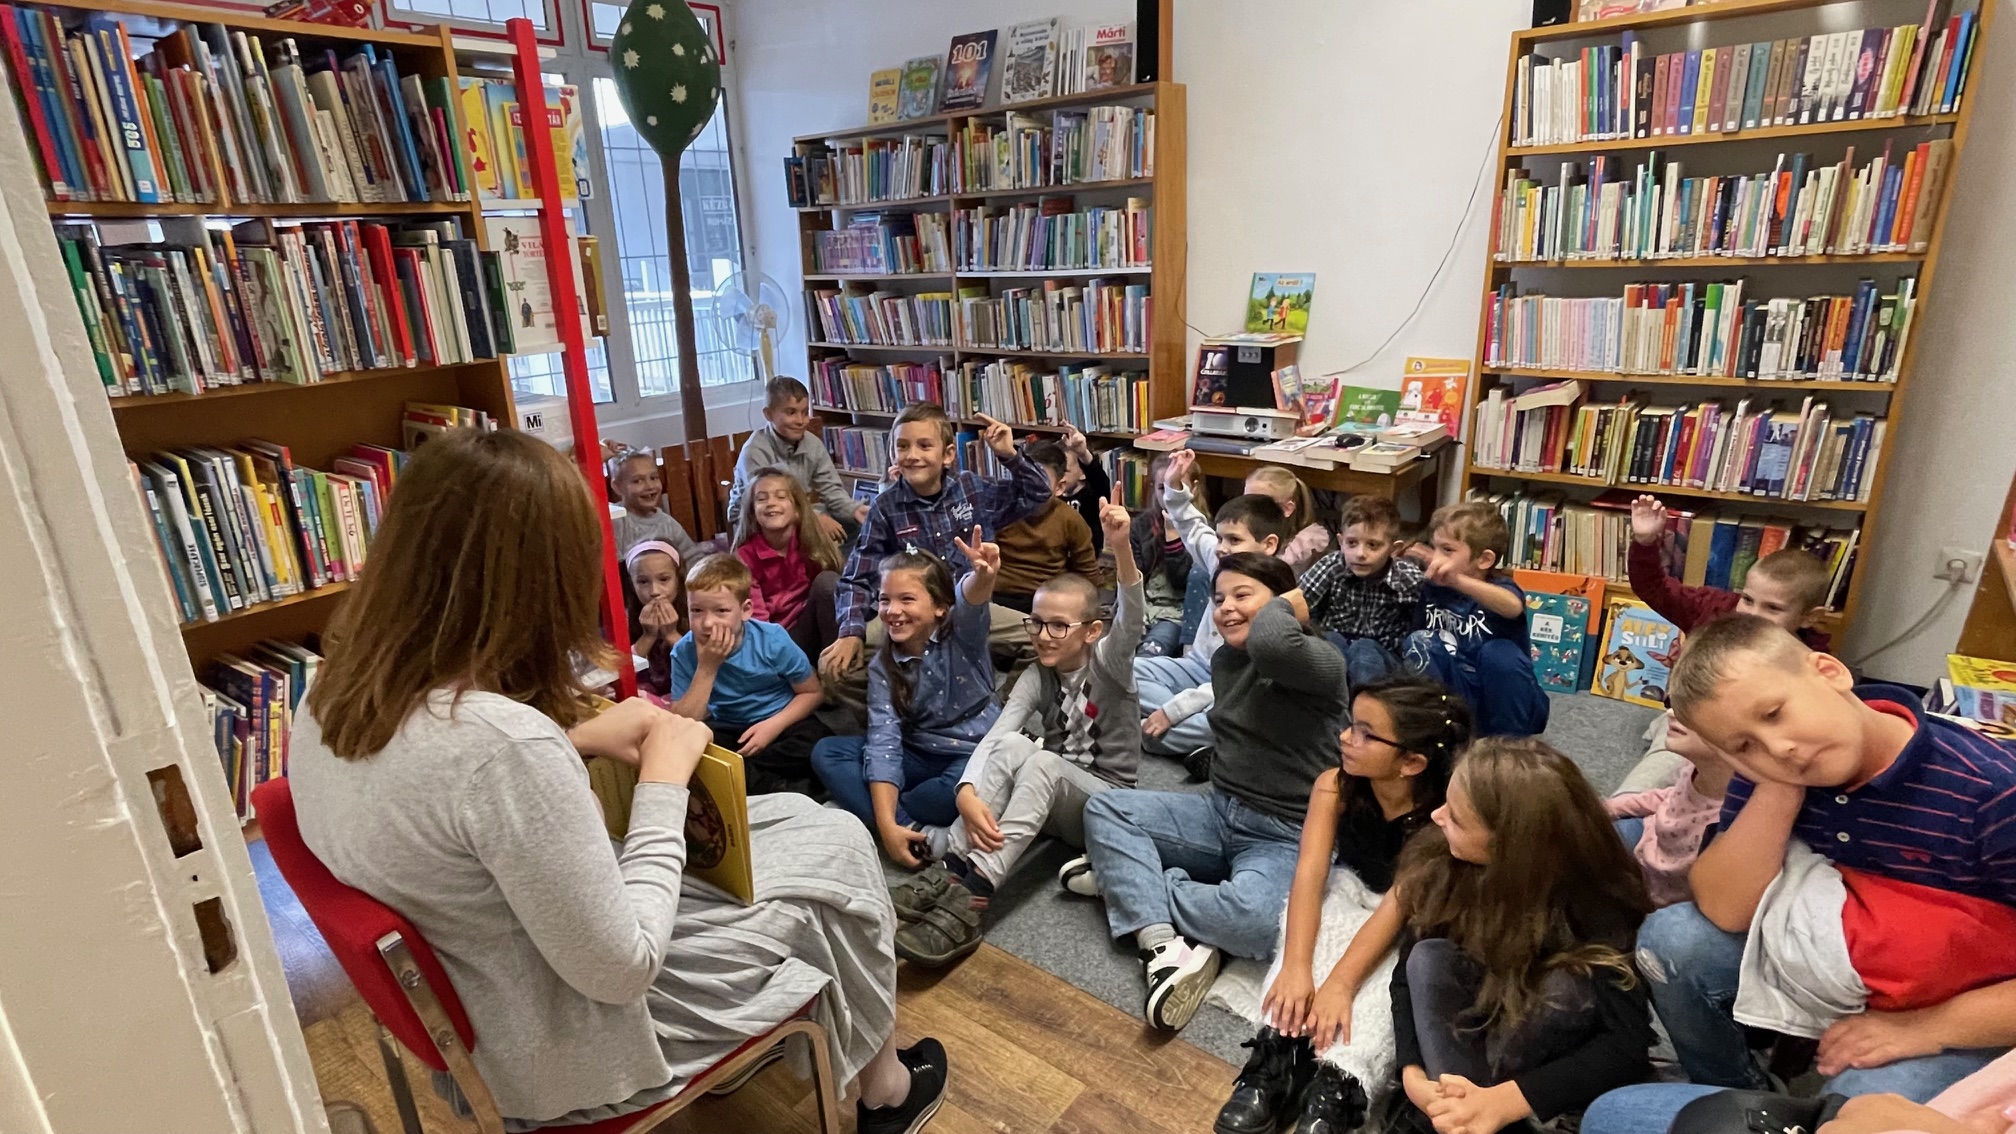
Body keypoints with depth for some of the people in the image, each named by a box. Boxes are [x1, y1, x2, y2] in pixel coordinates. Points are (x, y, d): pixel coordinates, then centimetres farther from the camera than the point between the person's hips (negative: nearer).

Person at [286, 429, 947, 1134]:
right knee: (838, 847, 8)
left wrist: (577, 738, -2)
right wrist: (666, 779, -19)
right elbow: (622, 969, -28)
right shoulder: (501, 740, -38)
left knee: (789, 816, 17)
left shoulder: (336, 691, -10)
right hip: (561, 1054, -8)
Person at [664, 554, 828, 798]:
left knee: (815, 744, -32)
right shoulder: (684, 653, -14)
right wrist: (707, 668, -28)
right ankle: (781, 787, -22)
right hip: (727, 730, 2)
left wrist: (774, 725, -22)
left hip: (781, 722, -2)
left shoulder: (773, 640, -17)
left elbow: (811, 692, -7)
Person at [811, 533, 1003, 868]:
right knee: (827, 752, -13)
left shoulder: (962, 634, -12)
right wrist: (887, 825, -27)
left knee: (961, 787, -38)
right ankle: (920, 834, -28)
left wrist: (983, 576, -62)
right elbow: (883, 741, -15)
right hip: (919, 757, 4)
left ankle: (863, 812, -12)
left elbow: (971, 600, -37)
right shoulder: (883, 667, -5)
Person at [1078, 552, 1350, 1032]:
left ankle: (1124, 874, -15)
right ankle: (1164, 947, -28)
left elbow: (1270, 643, -37)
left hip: (1285, 836, -7)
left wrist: (1292, 601, -19)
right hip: (1219, 814, 7)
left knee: (1251, 916, -38)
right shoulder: (1224, 661, 12)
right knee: (1104, 808, -12)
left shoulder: (1320, 662, -12)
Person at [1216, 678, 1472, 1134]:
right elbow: (1310, 875, -29)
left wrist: (1340, 983, -44)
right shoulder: (1335, 786, -22)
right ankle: (1281, 1053, -34)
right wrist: (1296, 968, -42)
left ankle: (1339, 1083, -38)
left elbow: (1398, 904, -35)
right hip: (1351, 888, 3)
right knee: (1317, 913, -29)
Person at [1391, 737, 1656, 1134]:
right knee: (1429, 959, -26)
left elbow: (1629, 1045, -32)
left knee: (1565, 987, -34)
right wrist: (1412, 1074, -26)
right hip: (1484, 1022, 3)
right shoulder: (1444, 866, -17)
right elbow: (1408, 973, -9)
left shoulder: (1593, 901, -27)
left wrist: (1501, 1102, -40)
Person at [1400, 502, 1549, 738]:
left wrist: (1457, 581, -61)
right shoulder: (1431, 587, -3)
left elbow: (1513, 607, -44)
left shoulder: (1500, 588, -18)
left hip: (1511, 703, -3)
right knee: (1418, 642, -19)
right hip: (1458, 696, 3)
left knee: (1498, 652, -32)